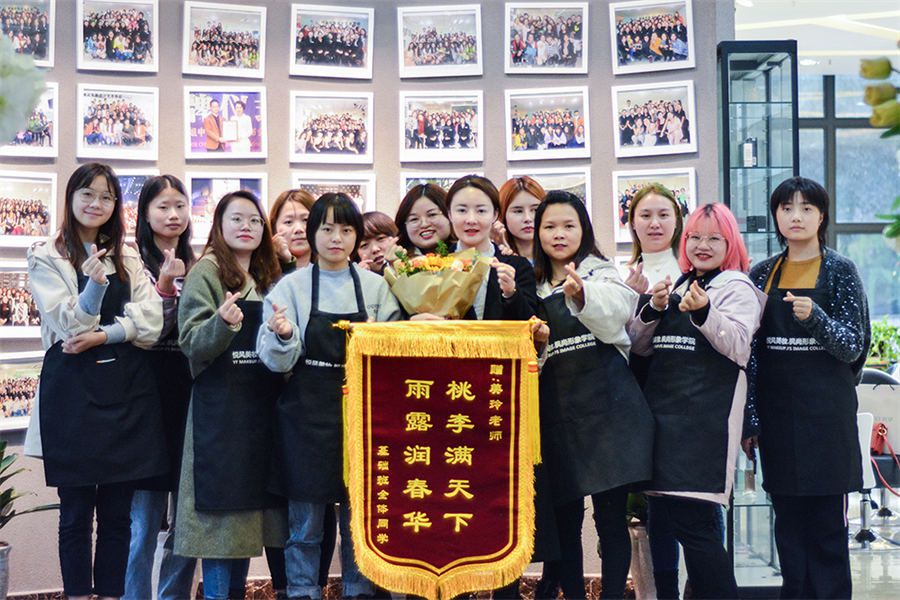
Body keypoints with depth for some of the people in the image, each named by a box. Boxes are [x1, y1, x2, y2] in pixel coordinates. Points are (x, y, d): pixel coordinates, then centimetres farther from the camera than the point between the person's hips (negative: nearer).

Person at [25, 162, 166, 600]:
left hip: (126, 391, 4)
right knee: (76, 513, 4)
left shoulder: (128, 259, 13)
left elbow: (151, 325, 1)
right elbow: (68, 327, -8)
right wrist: (94, 284, -25)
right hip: (73, 392, -3)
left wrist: (102, 336, -14)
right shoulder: (46, 257, 2)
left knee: (117, 513, 8)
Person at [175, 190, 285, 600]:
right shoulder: (207, 271, -4)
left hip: (261, 406, 6)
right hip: (220, 406, -6)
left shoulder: (269, 277, 14)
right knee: (221, 509, -3)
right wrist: (223, 323, -30)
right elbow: (191, 344, -12)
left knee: (248, 503, 10)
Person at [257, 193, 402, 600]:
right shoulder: (292, 285, 0)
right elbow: (277, 361, -3)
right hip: (307, 416, -2)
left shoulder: (375, 286, 5)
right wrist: (282, 336, -24)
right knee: (305, 525, 5)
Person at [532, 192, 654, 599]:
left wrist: (580, 293, -39)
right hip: (557, 409, 4)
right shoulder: (533, 289, 14)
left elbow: (612, 316, -19)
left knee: (610, 515, -3)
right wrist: (532, 342, -5)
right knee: (564, 516, 6)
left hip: (607, 404, -3)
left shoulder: (602, 273, 3)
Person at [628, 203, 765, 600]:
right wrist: (653, 310, -1)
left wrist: (704, 312, -26)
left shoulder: (737, 287, 1)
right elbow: (638, 347, 17)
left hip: (706, 414, -6)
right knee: (662, 511, 7)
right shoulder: (673, 286, 19)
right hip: (662, 410, 6)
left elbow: (738, 345, -12)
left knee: (692, 520, -11)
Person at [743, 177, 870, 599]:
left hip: (826, 413, -3)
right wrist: (749, 418, 0)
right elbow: (749, 351, 6)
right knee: (788, 524, 10)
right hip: (777, 413, 3)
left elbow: (853, 347, -7)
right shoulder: (762, 274, 7)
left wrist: (814, 317, -25)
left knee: (827, 526, 1)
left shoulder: (840, 271, -1)